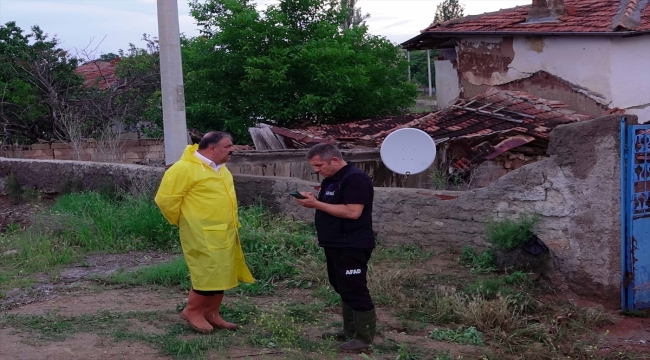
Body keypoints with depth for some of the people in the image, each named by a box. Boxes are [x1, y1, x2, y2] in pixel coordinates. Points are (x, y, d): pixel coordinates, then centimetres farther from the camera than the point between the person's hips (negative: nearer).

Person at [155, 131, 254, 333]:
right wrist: (182, 221, -5)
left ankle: (211, 313, 23)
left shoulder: (219, 168, 12)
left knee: (222, 274, 11)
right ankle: (192, 310, 10)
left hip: (224, 233, 9)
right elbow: (166, 199, -17)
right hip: (202, 234, -9)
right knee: (208, 273, -8)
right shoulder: (185, 168, -18)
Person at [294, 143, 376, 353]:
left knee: (355, 290, -7)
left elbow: (352, 212, -26)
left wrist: (317, 204, -22)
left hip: (352, 247, -10)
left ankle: (365, 339, -2)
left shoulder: (355, 179, -18)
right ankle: (350, 331, 26)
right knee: (343, 289, 16)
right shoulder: (330, 180, 14)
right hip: (335, 245, 11)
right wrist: (312, 201, 0)